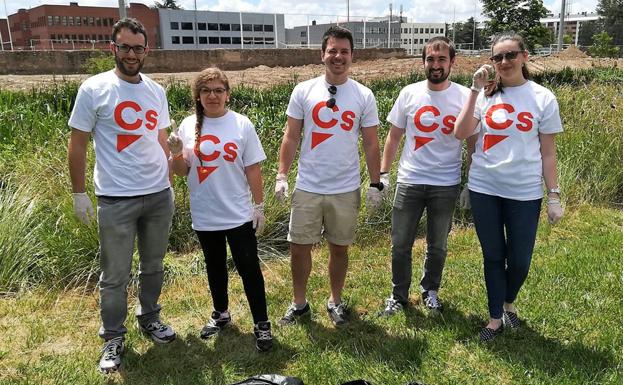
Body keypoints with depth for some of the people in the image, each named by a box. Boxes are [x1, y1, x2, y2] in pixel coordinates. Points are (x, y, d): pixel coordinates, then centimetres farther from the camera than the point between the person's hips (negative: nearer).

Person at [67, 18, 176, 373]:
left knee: (154, 265, 17)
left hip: (159, 195, 4)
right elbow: (77, 144, -3)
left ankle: (150, 318, 36)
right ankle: (114, 337, 23)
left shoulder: (156, 91, 8)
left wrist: (169, 184, 13)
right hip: (116, 199, -4)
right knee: (115, 275, 6)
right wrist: (79, 193, -4)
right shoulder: (94, 89, -6)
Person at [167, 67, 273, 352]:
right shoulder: (189, 126, 0)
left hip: (238, 214, -3)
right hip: (205, 216, 3)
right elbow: (182, 171, 4)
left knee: (249, 267, 2)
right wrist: (176, 154, -17)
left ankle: (261, 324, 16)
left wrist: (259, 206, -3)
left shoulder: (241, 124, -6)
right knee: (215, 267, 18)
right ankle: (221, 314, 38)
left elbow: (253, 168, -3)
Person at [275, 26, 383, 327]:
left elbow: (371, 144, 3)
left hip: (346, 190, 0)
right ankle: (299, 303, 27)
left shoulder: (364, 96, 0)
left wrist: (375, 184, 1)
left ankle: (335, 301, 32)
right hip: (307, 188, 0)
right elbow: (291, 137, 3)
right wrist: (281, 175, -4)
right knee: (299, 247, 7)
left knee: (339, 247, 12)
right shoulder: (303, 91, -1)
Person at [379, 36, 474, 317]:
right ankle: (398, 295, 27)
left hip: (446, 185, 0)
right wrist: (383, 173, 4)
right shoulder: (410, 93, 0)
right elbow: (394, 136, 7)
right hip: (409, 181, 1)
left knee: (438, 246, 15)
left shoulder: (464, 96, -4)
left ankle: (430, 290, 38)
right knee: (400, 244, 7)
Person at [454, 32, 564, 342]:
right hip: (484, 188, 1)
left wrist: (554, 196, 0)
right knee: (493, 256, 12)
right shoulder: (486, 95, 2)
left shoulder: (543, 98, -1)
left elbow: (548, 152, 1)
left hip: (524, 192, -1)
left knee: (520, 260, 7)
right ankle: (496, 317, 30)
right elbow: (460, 133, -12)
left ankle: (509, 302, 39)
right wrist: (475, 90, -14)